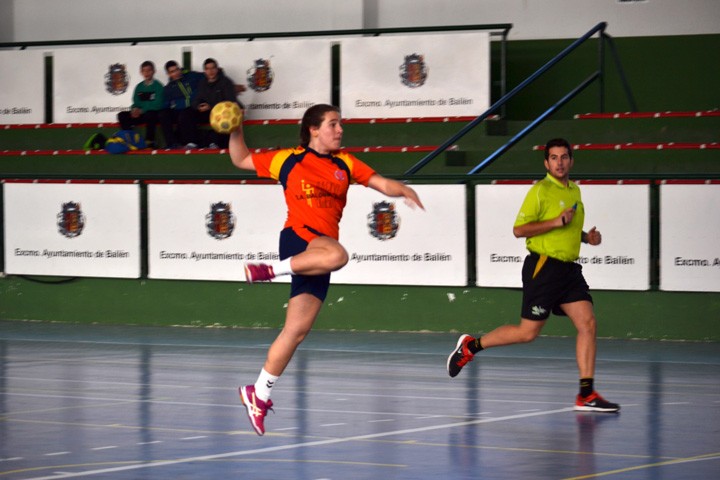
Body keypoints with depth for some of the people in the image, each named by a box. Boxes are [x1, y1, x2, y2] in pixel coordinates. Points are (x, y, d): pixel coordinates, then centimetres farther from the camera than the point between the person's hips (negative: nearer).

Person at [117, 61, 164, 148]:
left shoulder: (158, 86, -2)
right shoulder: (139, 87, 14)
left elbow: (158, 104, -11)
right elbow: (135, 103, 13)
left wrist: (142, 111, -19)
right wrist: (134, 110, -12)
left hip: (154, 113, -5)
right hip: (140, 114, 5)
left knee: (149, 115, -40)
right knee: (122, 115, -14)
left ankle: (150, 142, -33)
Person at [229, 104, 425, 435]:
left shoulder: (345, 164, 15)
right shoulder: (287, 160, 7)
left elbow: (381, 183, 8)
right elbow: (241, 160, 18)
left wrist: (404, 191, -12)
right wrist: (236, 131, 3)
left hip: (322, 247, 4)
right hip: (297, 238, -4)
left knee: (297, 330, 0)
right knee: (336, 255, -40)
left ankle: (259, 394, 9)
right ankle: (272, 269, -25)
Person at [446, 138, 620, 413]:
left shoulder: (575, 192, 16)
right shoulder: (540, 191, -9)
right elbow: (519, 229, -13)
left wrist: (586, 236, 11)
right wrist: (556, 222, -20)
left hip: (568, 268, 7)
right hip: (543, 267, -7)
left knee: (588, 324, -6)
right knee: (528, 333, -4)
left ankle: (586, 395, -4)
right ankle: (471, 346, 15)